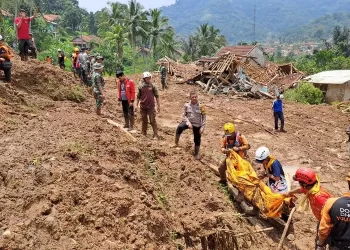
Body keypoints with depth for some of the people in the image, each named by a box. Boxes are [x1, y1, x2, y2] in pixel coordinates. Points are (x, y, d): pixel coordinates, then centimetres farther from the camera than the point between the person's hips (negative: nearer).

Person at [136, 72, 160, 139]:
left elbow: (156, 96, 0)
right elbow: (138, 96, 12)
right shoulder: (141, 87, 2)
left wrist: (158, 105, -1)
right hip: (143, 107, 3)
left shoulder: (153, 86, -4)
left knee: (153, 121, -4)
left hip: (151, 107, -3)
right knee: (144, 121, 16)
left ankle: (155, 135, -1)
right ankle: (144, 133, 30)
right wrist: (137, 105, 11)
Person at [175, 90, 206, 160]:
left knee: (197, 140, 10)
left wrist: (202, 127, -11)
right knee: (180, 127, -33)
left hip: (197, 125, 0)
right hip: (188, 122, 0)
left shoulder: (201, 106, -12)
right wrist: (188, 123, -19)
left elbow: (204, 117, -5)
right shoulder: (186, 105, -9)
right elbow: (184, 115, -3)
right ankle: (176, 141, -14)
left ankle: (196, 154, 32)